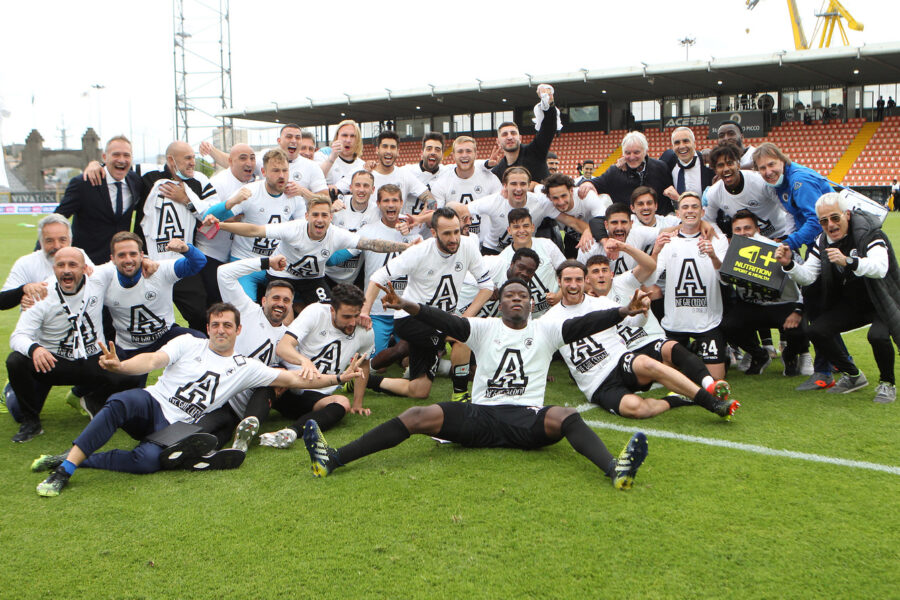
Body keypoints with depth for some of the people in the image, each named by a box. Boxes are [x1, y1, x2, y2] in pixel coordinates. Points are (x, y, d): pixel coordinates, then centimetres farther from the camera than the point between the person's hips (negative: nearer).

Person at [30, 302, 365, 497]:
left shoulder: (245, 368, 13)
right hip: (152, 404, 0)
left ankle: (68, 463, -22)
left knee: (151, 460, -34)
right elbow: (153, 361, -9)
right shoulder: (189, 344, 8)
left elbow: (292, 379, 9)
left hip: (175, 428, 1)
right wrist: (119, 365, -32)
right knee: (120, 402, -37)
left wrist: (339, 378, 1)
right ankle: (67, 462, -32)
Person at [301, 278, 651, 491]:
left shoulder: (545, 330, 16)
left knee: (567, 417, -32)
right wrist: (408, 307, -21)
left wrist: (623, 312, -17)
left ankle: (615, 469, -56)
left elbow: (583, 325, 1)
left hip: (528, 418, 0)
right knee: (419, 416, -20)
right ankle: (333, 459, -29)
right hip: (480, 415, 0)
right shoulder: (484, 328, 15)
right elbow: (446, 322, -1)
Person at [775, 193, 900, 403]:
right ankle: (853, 376, 8)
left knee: (877, 335, -33)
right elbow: (807, 276, -9)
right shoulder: (822, 242, -2)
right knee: (817, 331, -15)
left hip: (882, 302, -6)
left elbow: (880, 268, -38)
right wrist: (789, 264, -29)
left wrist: (848, 261, -55)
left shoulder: (869, 233, -20)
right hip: (850, 303, 6)